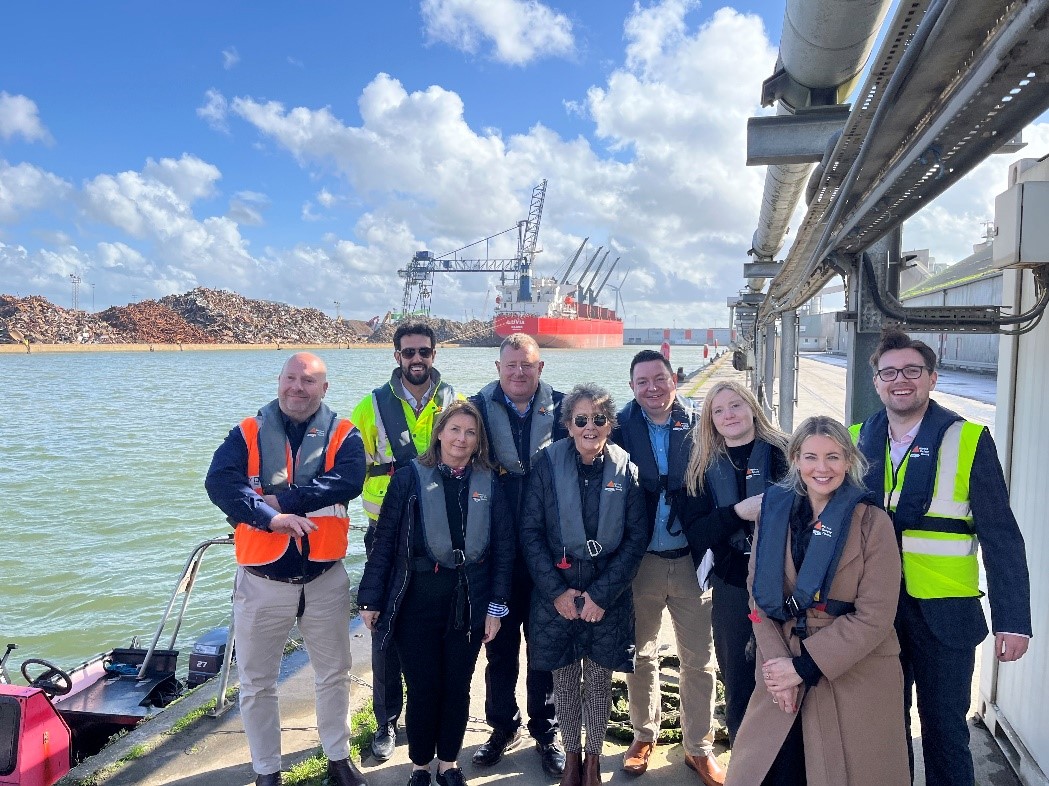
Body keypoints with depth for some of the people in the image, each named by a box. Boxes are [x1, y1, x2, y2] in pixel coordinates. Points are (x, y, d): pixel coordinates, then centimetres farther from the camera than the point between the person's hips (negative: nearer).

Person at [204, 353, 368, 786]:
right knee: (257, 684, 12)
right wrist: (270, 517, -30)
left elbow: (348, 481, -21)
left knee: (335, 674, 16)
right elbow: (219, 483, -17)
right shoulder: (248, 433, -2)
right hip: (262, 581, 0)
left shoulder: (342, 435, -3)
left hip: (325, 579, 1)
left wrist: (281, 499, -24)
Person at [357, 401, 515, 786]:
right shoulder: (410, 477, -7)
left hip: (469, 602, 2)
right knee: (422, 688, 8)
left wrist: (496, 607, 0)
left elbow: (503, 548, 2)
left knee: (457, 686, 13)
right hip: (418, 600, -2)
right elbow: (384, 541, -6)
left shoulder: (488, 483, 0)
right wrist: (370, 599, -6)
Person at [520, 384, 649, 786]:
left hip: (608, 594, 0)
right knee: (564, 677, 12)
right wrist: (556, 591, -10)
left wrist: (601, 593, -10)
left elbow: (636, 537, -4)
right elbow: (530, 531, -6)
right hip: (556, 590, 0)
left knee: (599, 678, 12)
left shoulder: (625, 468, -6)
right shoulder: (547, 463, -7)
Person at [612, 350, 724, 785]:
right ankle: (644, 735, 37)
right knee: (641, 655, 16)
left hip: (691, 560, 0)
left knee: (699, 659, 11)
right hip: (641, 560, 0)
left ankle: (699, 747, 30)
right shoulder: (621, 427, -4)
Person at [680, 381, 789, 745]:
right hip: (731, 587, 2)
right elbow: (696, 532, -3)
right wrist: (738, 512, -17)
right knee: (738, 684, 12)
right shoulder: (703, 468, 6)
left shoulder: (784, 453, -2)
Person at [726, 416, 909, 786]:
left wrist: (804, 666, -15)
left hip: (856, 680, -2)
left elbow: (874, 617, -12)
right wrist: (777, 662, -12)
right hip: (783, 675, 2)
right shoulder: (773, 512, 1)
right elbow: (760, 597, 1)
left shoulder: (873, 523, -9)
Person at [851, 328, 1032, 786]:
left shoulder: (968, 441, -8)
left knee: (944, 727, 11)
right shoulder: (858, 440, 1)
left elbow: (1000, 537, -8)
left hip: (943, 612, -3)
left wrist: (1013, 620, -10)